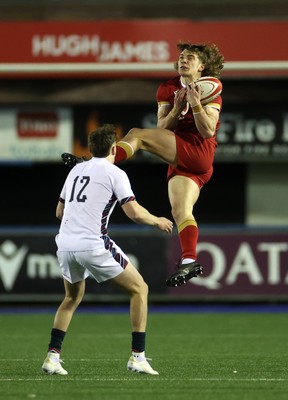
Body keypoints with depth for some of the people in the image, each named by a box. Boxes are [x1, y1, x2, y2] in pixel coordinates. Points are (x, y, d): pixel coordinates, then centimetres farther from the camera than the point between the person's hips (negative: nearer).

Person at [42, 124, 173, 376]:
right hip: (94, 246, -6)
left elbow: (59, 211, 25)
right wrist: (157, 221, 9)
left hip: (65, 244, 6)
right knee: (139, 289, 7)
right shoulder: (114, 173, -1)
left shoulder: (76, 170, 17)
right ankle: (137, 357, 1)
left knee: (72, 298, 28)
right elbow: (134, 213, -9)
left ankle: (52, 356, 15)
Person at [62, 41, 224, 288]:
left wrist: (196, 105, -22)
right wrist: (176, 110, -11)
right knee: (181, 210, -8)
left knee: (138, 136, -19)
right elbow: (162, 129, 8)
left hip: (200, 152, -7)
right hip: (181, 160, 7)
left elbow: (208, 131, -8)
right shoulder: (168, 89, 16)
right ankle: (189, 261, -19)